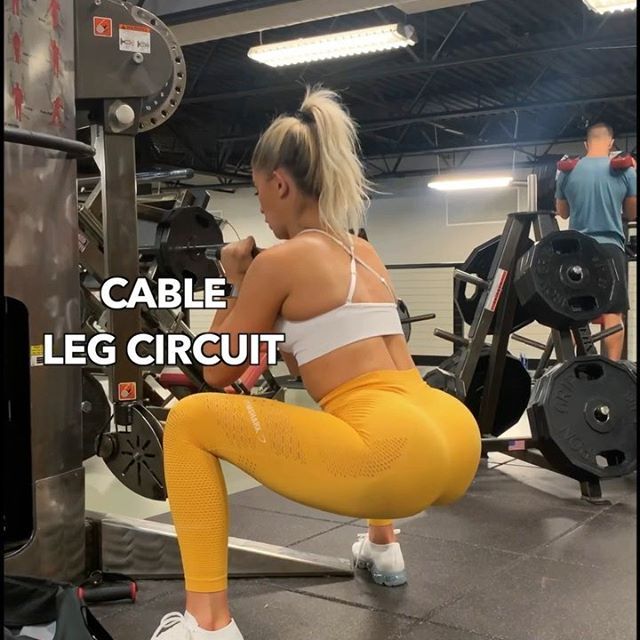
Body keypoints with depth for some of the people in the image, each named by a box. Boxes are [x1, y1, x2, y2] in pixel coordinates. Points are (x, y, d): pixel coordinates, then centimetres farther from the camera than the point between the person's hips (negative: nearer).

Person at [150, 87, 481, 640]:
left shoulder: (279, 260, -1)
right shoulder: (364, 254, 22)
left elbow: (219, 372, 9)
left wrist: (236, 285, 18)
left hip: (396, 457, -9)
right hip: (457, 443, 9)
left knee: (189, 421, 1)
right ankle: (384, 548, 44)